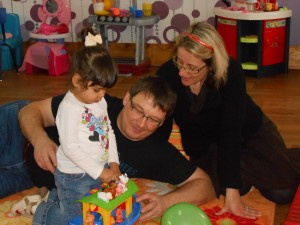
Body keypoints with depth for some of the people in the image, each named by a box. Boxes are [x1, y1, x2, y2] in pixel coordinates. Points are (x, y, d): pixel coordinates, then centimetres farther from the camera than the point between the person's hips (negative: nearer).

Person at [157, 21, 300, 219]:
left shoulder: (231, 74, -33)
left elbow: (231, 131, -37)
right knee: (213, 188, -23)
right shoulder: (167, 73, -26)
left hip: (248, 132, -2)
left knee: (283, 192, -13)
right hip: (205, 141, 2)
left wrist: (232, 193, -40)